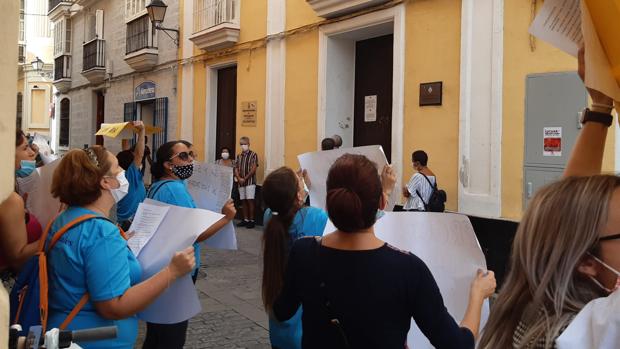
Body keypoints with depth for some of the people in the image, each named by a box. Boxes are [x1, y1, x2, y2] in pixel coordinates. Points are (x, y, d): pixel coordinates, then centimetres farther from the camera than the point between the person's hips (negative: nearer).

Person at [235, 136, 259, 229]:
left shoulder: (253, 155, -3)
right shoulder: (239, 156, 13)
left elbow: (253, 169, -10)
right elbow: (236, 169, 10)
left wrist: (245, 178, -12)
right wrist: (239, 178, -7)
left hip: (250, 181, -5)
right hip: (241, 182, 5)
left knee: (250, 200, -7)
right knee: (243, 201, 7)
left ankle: (251, 220, -2)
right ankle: (245, 219, 14)